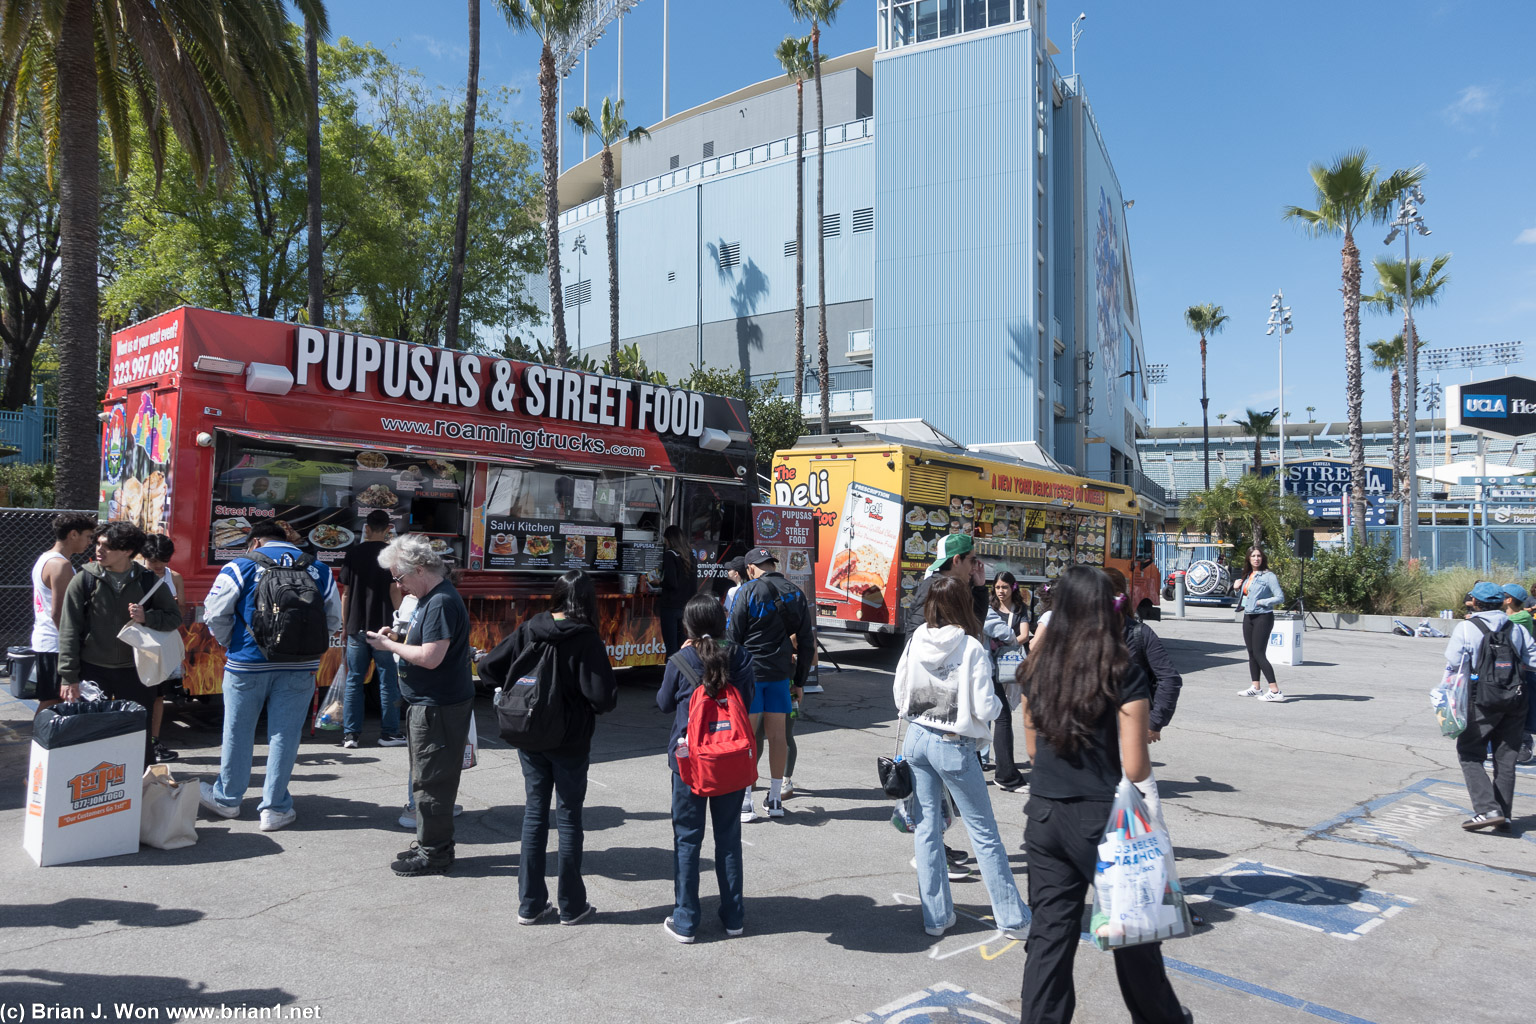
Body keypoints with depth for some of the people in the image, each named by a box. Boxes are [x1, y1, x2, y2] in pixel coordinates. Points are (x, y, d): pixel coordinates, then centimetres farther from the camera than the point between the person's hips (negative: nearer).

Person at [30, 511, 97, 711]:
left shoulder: (44, 559, 12)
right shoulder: (61, 565, -18)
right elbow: (58, 614, -22)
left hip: (42, 640, 10)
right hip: (56, 644, -10)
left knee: (48, 701, 16)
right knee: (52, 703, -5)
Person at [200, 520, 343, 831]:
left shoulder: (241, 567, -3)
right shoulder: (319, 570, 5)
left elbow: (215, 613, -2)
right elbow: (333, 620, 9)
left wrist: (228, 643, 16)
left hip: (247, 662, -1)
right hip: (300, 666, 1)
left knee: (237, 732, 15)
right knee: (284, 735, 7)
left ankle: (227, 799, 32)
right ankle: (275, 808, 13)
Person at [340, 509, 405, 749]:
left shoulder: (354, 554, 4)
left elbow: (345, 593, 6)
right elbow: (395, 591, -7)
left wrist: (345, 624, 13)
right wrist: (397, 618, 6)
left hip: (356, 628, 3)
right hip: (383, 627, -3)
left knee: (353, 681, 10)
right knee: (387, 682, 4)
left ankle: (350, 734, 11)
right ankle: (389, 733, 7)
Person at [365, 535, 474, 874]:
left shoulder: (441, 602, -21)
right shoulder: (430, 598, 13)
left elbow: (430, 657, -25)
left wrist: (390, 645, -13)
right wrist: (397, 639, 7)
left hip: (439, 707, -11)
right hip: (429, 703, 11)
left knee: (431, 782, -1)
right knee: (429, 779, 19)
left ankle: (433, 853, 11)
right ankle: (431, 843, 30)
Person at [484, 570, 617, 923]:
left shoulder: (529, 629, -4)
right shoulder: (586, 639, -17)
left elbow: (488, 666, -1)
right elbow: (603, 699, -22)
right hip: (570, 742, -4)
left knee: (535, 813, 15)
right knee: (568, 818, 9)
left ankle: (530, 904, 22)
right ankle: (571, 906, 20)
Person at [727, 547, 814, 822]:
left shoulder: (748, 591, -8)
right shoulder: (796, 593, 6)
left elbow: (733, 636, -8)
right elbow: (806, 642, 9)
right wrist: (799, 681, 16)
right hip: (781, 673, 4)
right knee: (777, 734, 11)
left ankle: (744, 801, 4)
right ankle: (775, 799, 19)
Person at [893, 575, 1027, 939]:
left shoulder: (916, 640, -2)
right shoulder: (972, 649, -15)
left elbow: (899, 691, 6)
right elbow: (985, 708, -15)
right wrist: (998, 703, 6)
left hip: (917, 738, 4)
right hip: (954, 745, -4)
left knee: (926, 826, 12)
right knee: (984, 831, 8)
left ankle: (936, 916, 19)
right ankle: (1011, 917, 17)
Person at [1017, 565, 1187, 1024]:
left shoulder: (1037, 668, 0)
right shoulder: (1124, 674, -13)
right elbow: (1135, 767, -14)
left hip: (1043, 813, 3)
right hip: (1102, 818, -3)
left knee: (1049, 933, 10)